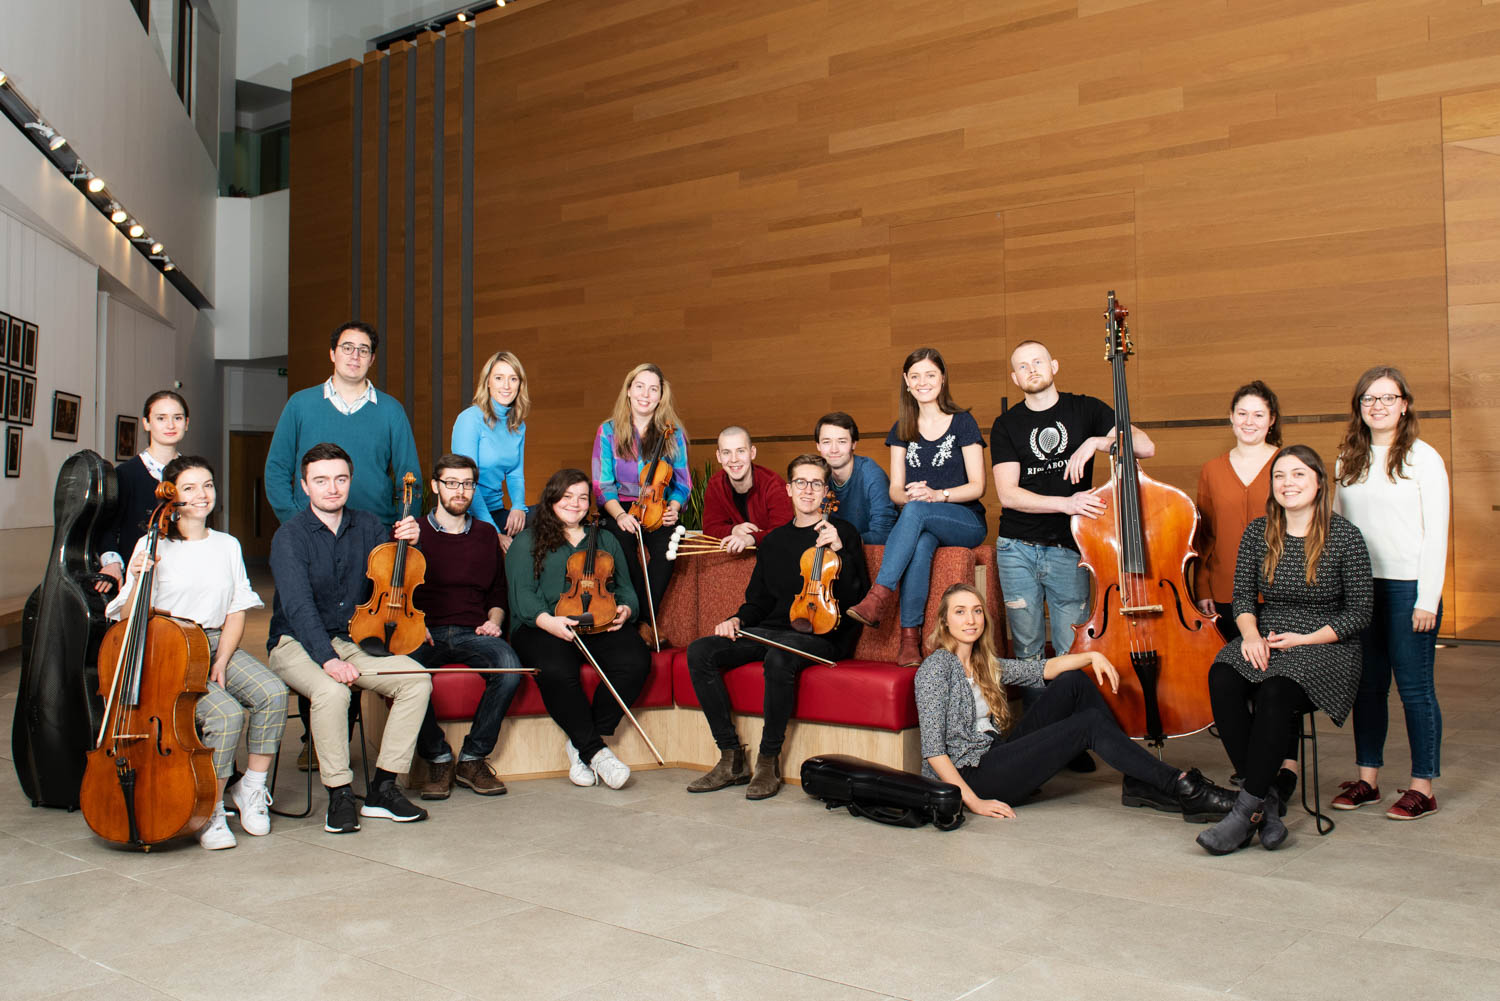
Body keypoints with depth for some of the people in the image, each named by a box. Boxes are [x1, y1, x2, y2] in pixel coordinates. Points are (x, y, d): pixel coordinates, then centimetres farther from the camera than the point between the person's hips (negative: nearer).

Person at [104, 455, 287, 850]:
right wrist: (139, 580, -21)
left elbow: (237, 612, 11)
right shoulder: (154, 546, -1)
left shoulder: (228, 546, 12)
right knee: (226, 713, -29)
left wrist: (221, 660, -5)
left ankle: (252, 786, -6)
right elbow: (131, 619, -3)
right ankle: (211, 809, -8)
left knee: (272, 693, -25)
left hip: (219, 646, 4)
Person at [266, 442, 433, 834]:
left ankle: (383, 788, -12)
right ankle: (340, 795, -18)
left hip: (354, 641, 5)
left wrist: (408, 542, -9)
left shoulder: (369, 526, 6)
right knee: (331, 690, -36)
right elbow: (299, 608, -21)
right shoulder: (290, 537, -9)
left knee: (417, 679, -20)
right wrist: (327, 658, -35)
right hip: (297, 644, -4)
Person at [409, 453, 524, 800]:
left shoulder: (486, 534, 19)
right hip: (427, 631, -1)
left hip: (472, 632, 2)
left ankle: (472, 758, -15)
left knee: (509, 666, -32)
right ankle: (438, 758, -14)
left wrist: (493, 620, 5)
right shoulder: (414, 532, 11)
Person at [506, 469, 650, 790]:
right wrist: (545, 620, -22)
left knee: (635, 660, -28)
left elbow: (625, 588, 21)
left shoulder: (606, 541, 25)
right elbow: (521, 594, -1)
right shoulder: (527, 542, 13)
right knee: (557, 671, -37)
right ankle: (596, 751, -23)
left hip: (601, 627, 3)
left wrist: (625, 609, -5)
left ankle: (581, 745, -17)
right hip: (544, 629, -3)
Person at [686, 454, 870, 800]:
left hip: (823, 635, -6)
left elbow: (859, 596, -8)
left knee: (779, 656, -39)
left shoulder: (843, 533, 3)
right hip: (773, 630, 6)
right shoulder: (774, 541, 19)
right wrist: (738, 620, 3)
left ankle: (769, 761, -20)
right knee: (700, 652, -15)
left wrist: (839, 551, -19)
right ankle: (732, 759, -11)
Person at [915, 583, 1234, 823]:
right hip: (971, 776, -9)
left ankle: (1139, 782, -1)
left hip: (996, 754, 9)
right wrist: (973, 802, -23)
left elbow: (1043, 669, 12)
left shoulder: (984, 665, 14)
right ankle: (1182, 787, -9)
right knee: (1091, 723, -15)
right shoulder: (936, 668, -12)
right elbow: (932, 750, -18)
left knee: (1074, 682, 0)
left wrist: (1092, 656, -6)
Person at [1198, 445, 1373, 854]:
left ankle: (1247, 809, -26)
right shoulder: (1258, 533, 7)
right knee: (1222, 679, -30)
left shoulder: (1345, 537, -4)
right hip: (1265, 641, 4)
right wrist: (1251, 635, -13)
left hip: (1326, 647, -4)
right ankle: (1267, 797, -23)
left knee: (1277, 691, -36)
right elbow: (1242, 596, 8)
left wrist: (1304, 639, -13)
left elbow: (1359, 613, -2)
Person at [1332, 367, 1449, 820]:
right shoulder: (1349, 459, 10)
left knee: (1415, 688, 1)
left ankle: (1422, 787, 11)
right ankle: (1367, 778, 19)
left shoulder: (1423, 457, -4)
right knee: (1367, 684, 10)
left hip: (1408, 586, -5)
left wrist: (1428, 599, -11)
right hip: (1358, 585, 5)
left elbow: (1435, 533, -6)